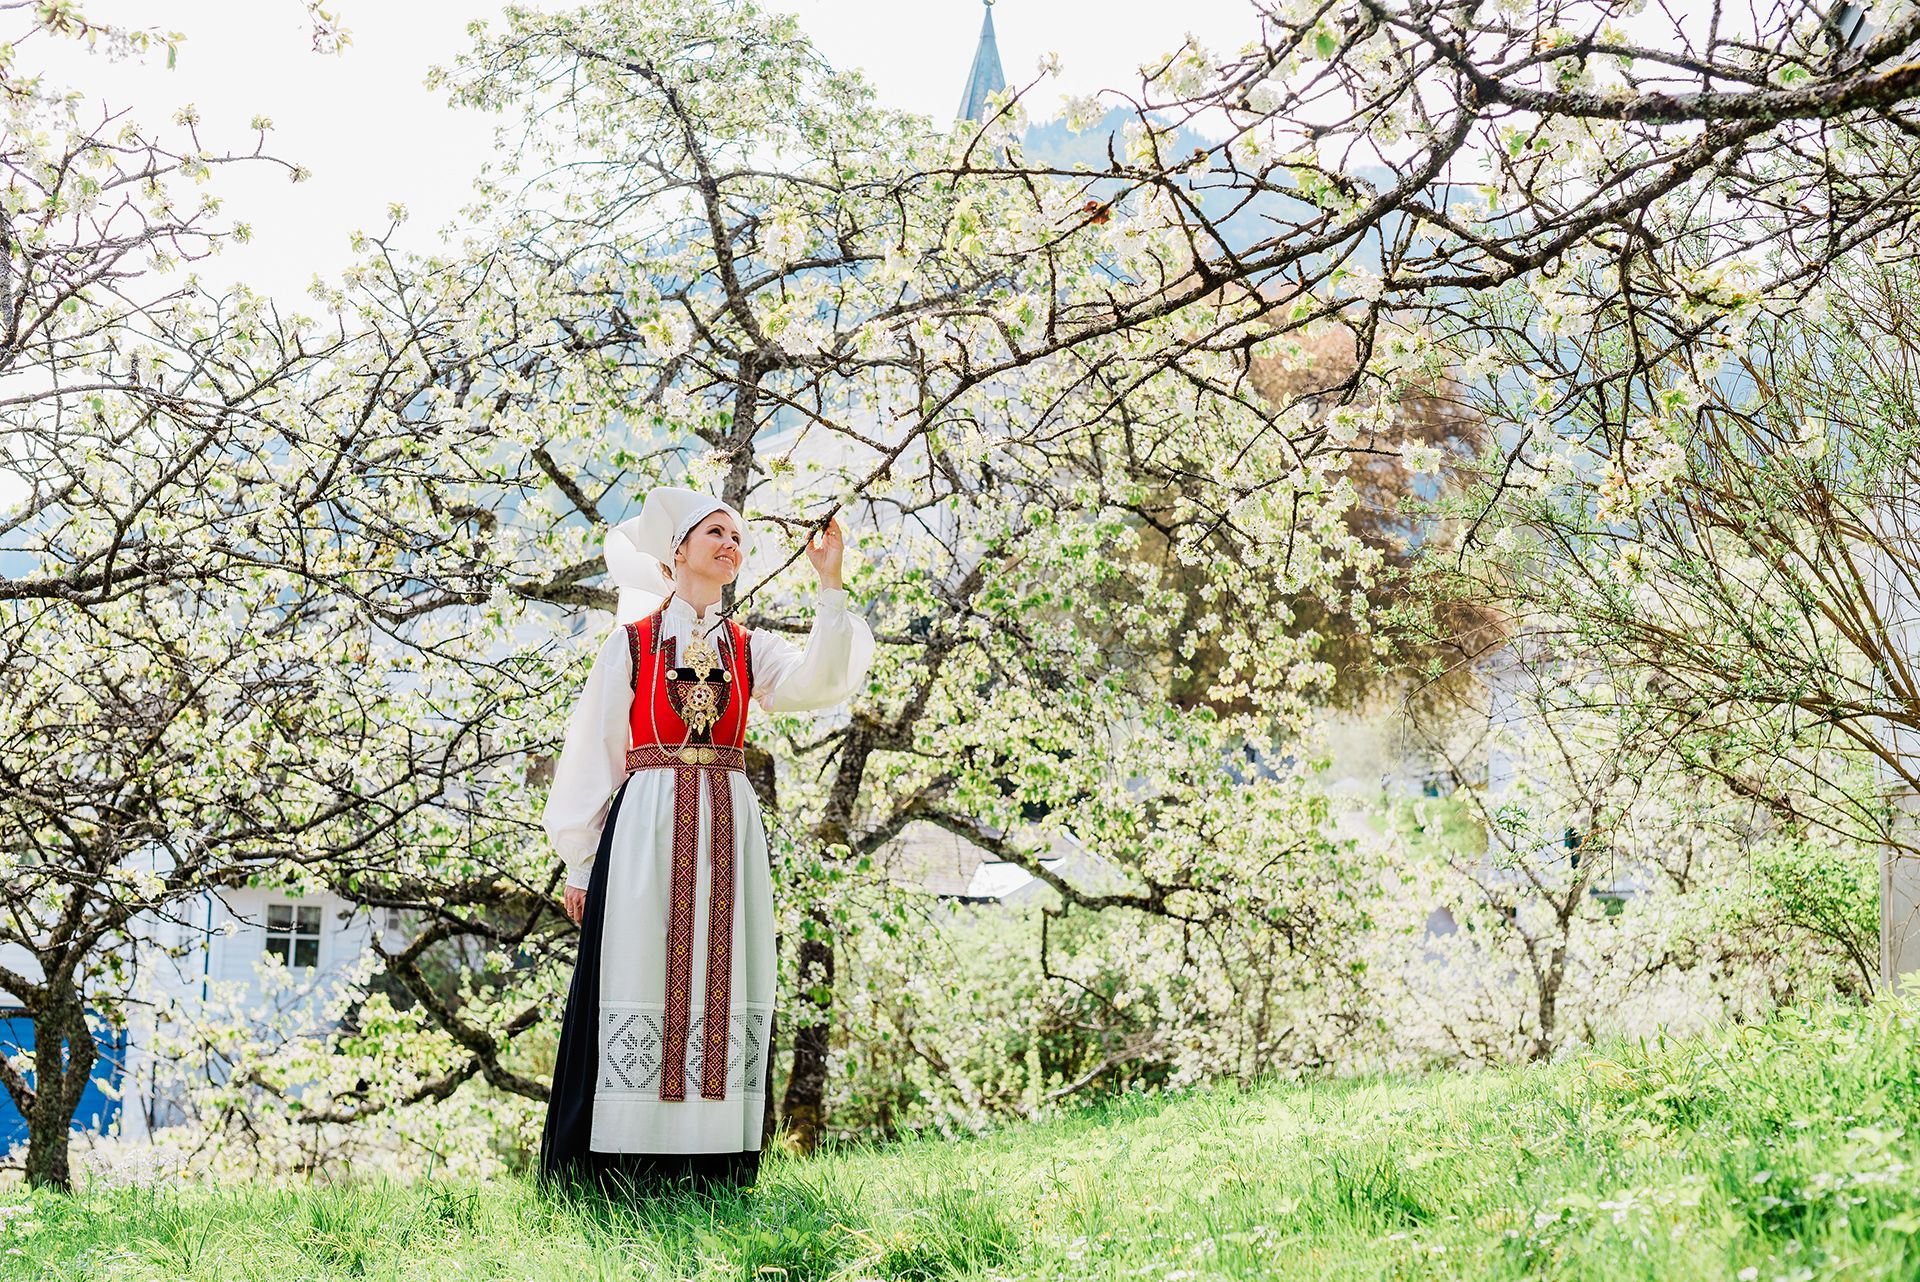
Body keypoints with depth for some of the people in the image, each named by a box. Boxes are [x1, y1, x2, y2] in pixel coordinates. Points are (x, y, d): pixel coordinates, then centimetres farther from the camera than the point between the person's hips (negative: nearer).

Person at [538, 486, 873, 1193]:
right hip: (643, 829, -2)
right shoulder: (630, 645, 7)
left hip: (727, 832, 3)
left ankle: (711, 1167, 3)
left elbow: (821, 681, -6)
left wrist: (830, 585, -14)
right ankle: (619, 1172, -2)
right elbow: (594, 756, 7)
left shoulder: (752, 649, 14)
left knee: (719, 988, -1)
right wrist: (580, 864, 3)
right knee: (640, 981, -6)